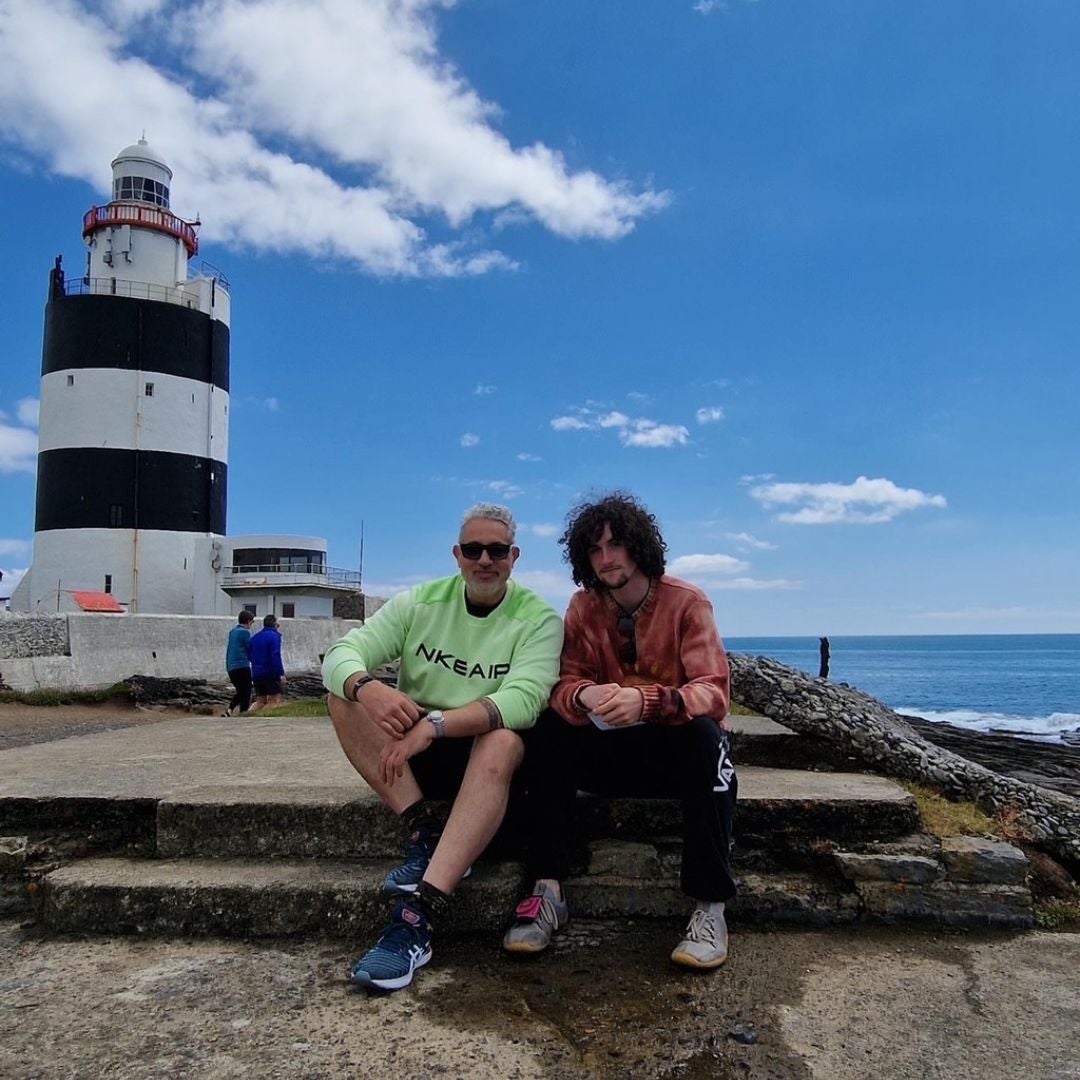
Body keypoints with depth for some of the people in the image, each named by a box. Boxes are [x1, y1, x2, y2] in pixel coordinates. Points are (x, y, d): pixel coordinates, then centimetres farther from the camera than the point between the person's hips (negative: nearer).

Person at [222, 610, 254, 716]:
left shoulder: (232, 631, 14)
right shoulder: (245, 632, -10)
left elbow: (228, 650, 19)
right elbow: (251, 650, -7)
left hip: (231, 668, 8)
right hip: (242, 667, -8)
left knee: (240, 692, 20)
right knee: (245, 694, 1)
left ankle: (229, 710, 5)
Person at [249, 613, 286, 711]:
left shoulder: (254, 637, 15)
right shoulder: (274, 636, -10)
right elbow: (276, 656, -19)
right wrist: (281, 673, -20)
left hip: (257, 674, 7)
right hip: (271, 674, -7)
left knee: (260, 702, 12)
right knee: (275, 700, -5)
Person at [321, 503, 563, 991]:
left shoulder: (539, 618, -9)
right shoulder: (420, 602, -1)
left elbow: (522, 700, -26)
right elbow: (341, 653, -10)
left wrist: (435, 723, -39)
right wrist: (367, 687, -35)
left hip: (484, 753, -3)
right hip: (410, 752, 3)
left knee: (503, 741, -37)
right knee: (346, 693, -19)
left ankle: (416, 918, -40)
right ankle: (425, 832, -21)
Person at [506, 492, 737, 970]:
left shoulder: (686, 602, -12)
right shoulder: (583, 607, -2)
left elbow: (713, 694, -22)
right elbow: (564, 685, -8)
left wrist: (646, 701, -42)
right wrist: (584, 697, -34)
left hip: (677, 742, -3)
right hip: (614, 748, 3)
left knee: (705, 734, -35)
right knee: (547, 731, -22)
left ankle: (710, 909, -27)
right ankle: (548, 892, -19)